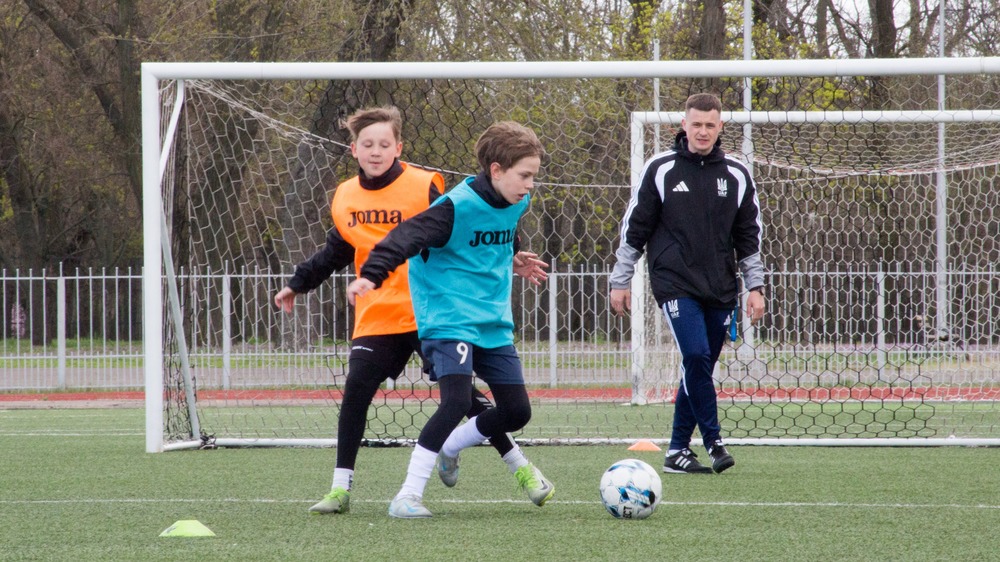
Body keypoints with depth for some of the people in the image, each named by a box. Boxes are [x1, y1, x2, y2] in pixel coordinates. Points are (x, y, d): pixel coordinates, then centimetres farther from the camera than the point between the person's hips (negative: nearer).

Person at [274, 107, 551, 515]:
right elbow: (336, 252, 22)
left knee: (464, 393, -2)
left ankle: (521, 468, 12)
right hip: (377, 319, 3)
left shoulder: (423, 187, -8)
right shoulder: (345, 198, 5)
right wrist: (298, 284, 27)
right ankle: (340, 489, -4)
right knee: (356, 391, -11)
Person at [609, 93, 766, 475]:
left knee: (699, 367, 5)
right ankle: (714, 441, -11)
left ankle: (678, 450, 14)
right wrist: (620, 281, 4)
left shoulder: (736, 176, 7)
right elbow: (634, 228, 5)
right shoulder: (660, 170, 0)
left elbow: (749, 237, 14)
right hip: (675, 284, -3)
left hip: (720, 289, 3)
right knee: (696, 355, -20)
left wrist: (755, 286, 8)